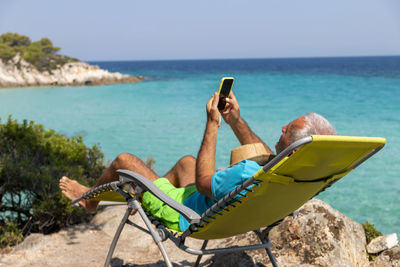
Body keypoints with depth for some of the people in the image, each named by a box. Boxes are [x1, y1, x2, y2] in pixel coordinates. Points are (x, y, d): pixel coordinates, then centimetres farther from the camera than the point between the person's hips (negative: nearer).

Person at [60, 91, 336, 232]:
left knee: (124, 160, 9)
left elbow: (203, 181, -26)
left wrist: (213, 124, -21)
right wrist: (237, 121, 0)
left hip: (182, 216, -7)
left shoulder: (249, 174, -45)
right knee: (186, 161, 32)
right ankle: (143, 195, 53)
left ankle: (89, 198, 39)